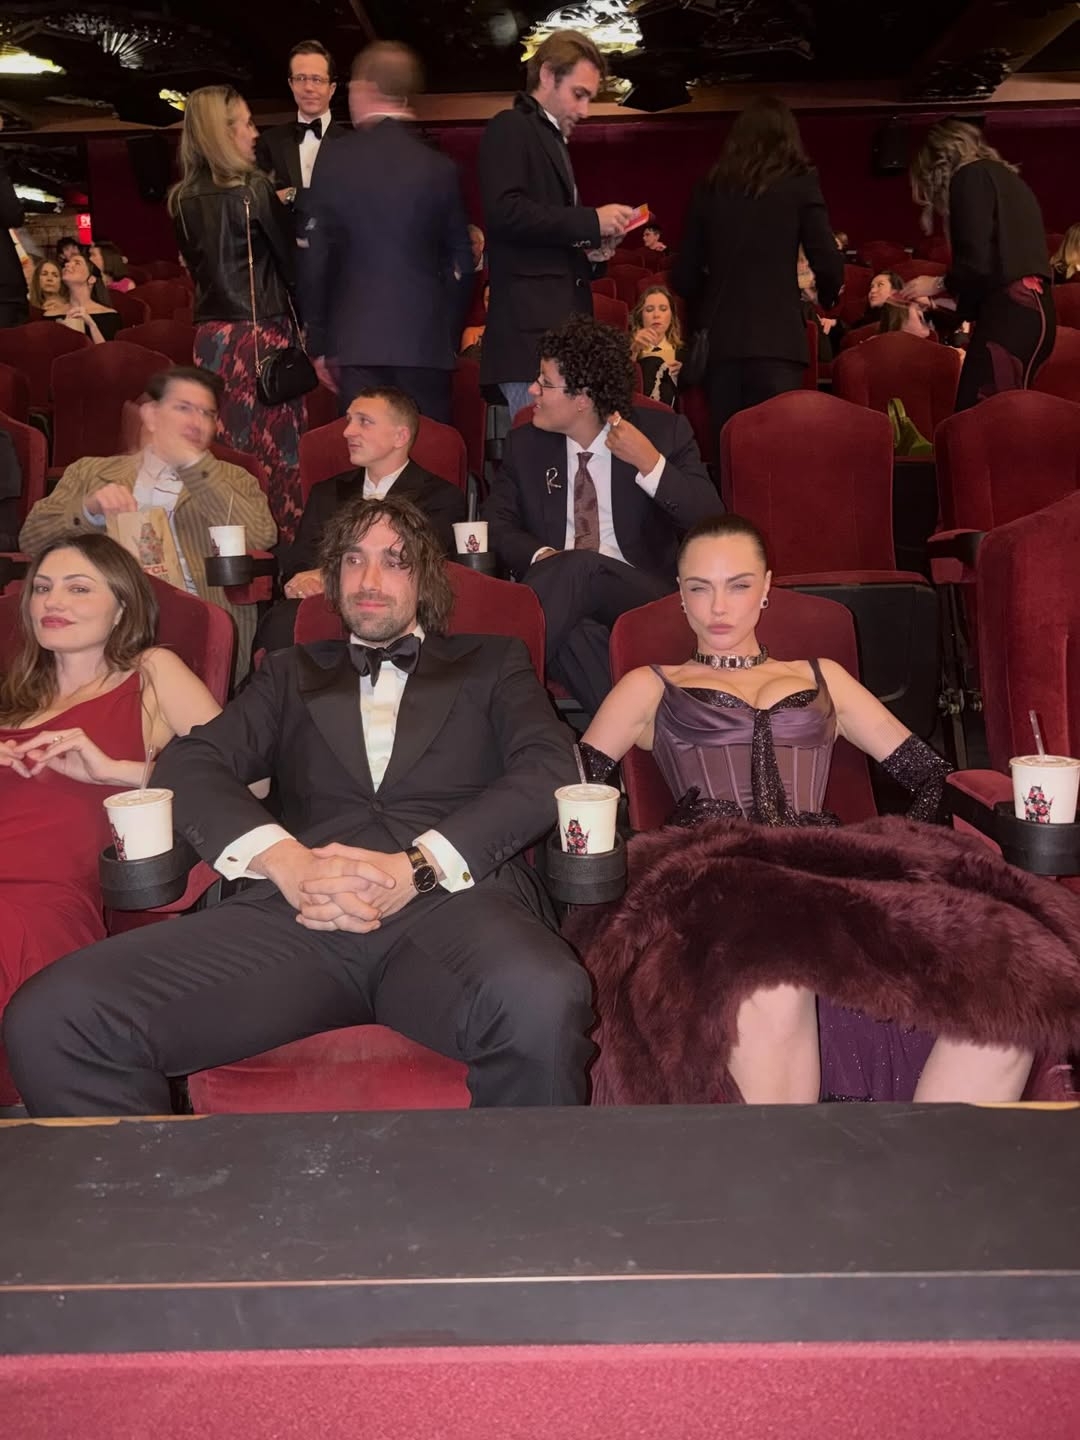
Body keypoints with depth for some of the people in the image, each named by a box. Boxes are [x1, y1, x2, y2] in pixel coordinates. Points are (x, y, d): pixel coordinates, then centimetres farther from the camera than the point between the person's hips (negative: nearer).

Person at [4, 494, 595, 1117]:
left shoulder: (493, 660, 24)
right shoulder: (295, 673, 29)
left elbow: (550, 768, 6)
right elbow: (187, 764, 14)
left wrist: (418, 866, -11)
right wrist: (286, 860, -8)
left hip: (457, 897, -1)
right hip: (302, 910, 2)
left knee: (541, 1006, -38)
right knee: (50, 1019, -21)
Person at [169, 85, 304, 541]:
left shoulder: (183, 199, 9)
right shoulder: (253, 189, -7)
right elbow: (290, 259, -3)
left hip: (210, 336, 6)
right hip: (261, 334, -6)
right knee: (273, 451, -1)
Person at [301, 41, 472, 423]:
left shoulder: (335, 162, -1)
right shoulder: (440, 168, 2)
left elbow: (316, 259, -1)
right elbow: (460, 263, 5)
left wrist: (319, 343, 5)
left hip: (357, 341, -1)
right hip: (426, 341, 1)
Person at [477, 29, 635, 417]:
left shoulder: (554, 141, 26)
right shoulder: (510, 128, -2)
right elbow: (503, 211, -18)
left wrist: (589, 245, 9)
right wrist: (591, 220, -14)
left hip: (563, 321, 9)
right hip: (532, 323, -9)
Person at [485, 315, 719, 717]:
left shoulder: (664, 432, 4)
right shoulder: (524, 444, 12)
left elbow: (711, 522, -2)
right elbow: (497, 524, 11)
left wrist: (650, 464, -15)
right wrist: (540, 556, -11)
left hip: (643, 594, -1)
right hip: (562, 593, 2)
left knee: (579, 567, -36)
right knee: (573, 629, -38)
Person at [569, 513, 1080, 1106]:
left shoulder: (822, 677, 30)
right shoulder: (650, 688, 24)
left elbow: (927, 771, 24)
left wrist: (910, 857, 5)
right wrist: (622, 853, -6)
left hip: (832, 870, 3)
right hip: (713, 875, -2)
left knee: (1008, 966, -29)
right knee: (769, 969, -43)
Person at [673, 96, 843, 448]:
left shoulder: (710, 187, 10)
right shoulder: (800, 182, 3)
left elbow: (684, 277, 11)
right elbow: (827, 262, -2)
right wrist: (826, 299, 19)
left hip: (718, 339, 3)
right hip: (776, 338, -3)